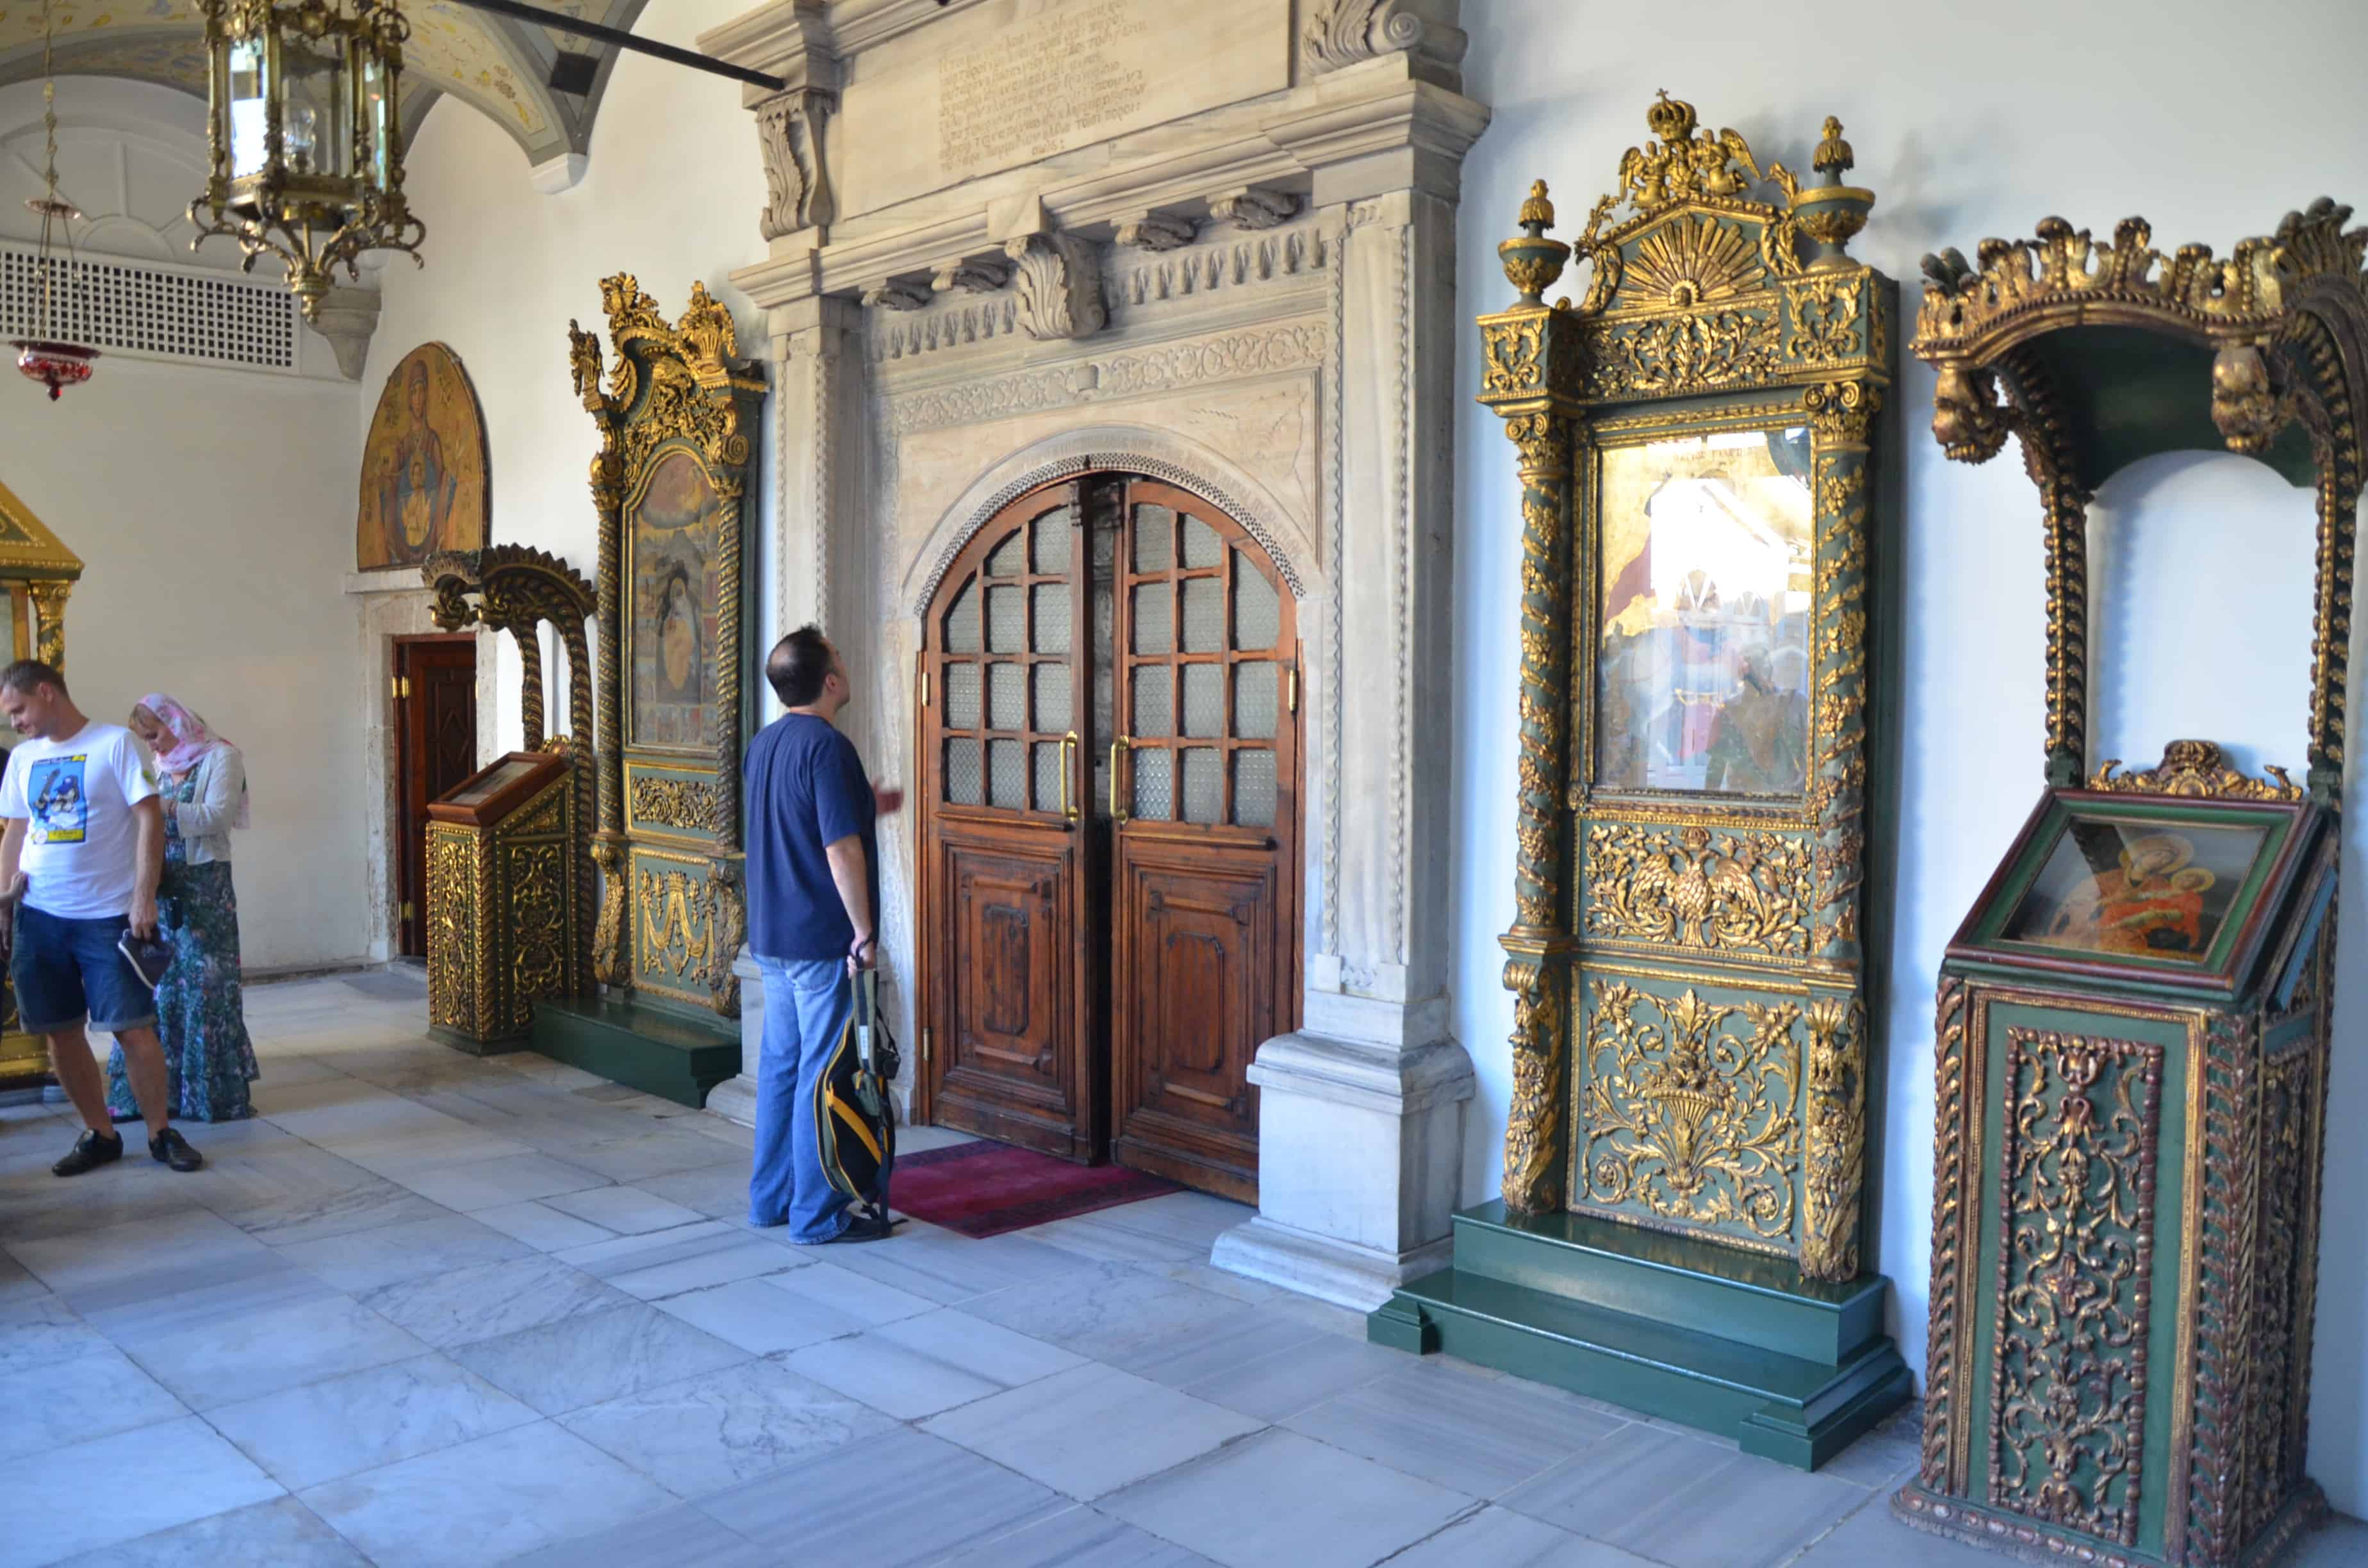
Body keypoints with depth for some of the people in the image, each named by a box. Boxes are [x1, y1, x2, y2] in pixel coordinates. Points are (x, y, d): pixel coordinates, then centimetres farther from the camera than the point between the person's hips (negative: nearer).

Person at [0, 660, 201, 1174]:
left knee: (134, 1027, -4)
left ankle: (161, 1132, 10)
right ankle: (100, 1133, 20)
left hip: (107, 914, -5)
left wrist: (144, 897, -15)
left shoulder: (114, 742, -5)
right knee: (59, 1032, 7)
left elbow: (150, 817, -10)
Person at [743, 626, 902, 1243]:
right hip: (822, 939, -9)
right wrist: (865, 932, -16)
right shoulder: (828, 747, -18)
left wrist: (864, 806, 24)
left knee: (780, 1064, 15)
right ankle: (817, 1213, 6)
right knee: (824, 1071, -1)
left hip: (771, 936, 9)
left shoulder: (764, 744, 10)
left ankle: (771, 1198, 24)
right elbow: (841, 850, -22)